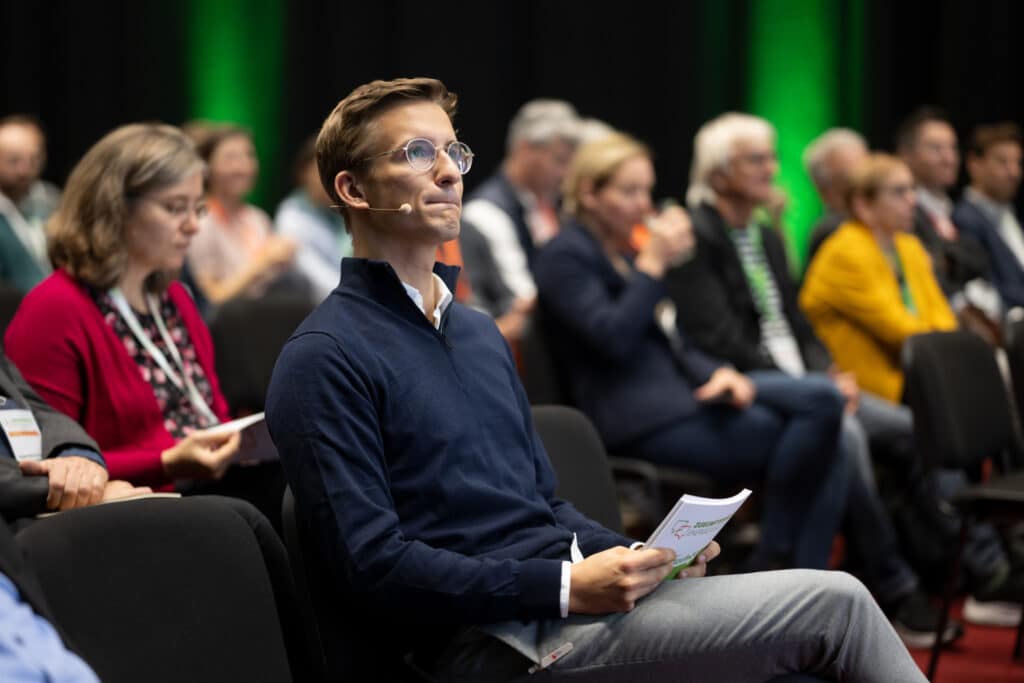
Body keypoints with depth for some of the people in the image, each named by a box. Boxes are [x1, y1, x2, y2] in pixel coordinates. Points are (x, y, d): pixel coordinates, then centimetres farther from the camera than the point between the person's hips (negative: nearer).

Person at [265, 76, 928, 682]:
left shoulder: (480, 332, 19)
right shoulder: (325, 359, -8)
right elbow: (374, 563, -16)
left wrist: (646, 557, 2)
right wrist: (567, 588, -21)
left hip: (569, 593, 8)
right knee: (833, 602, -13)